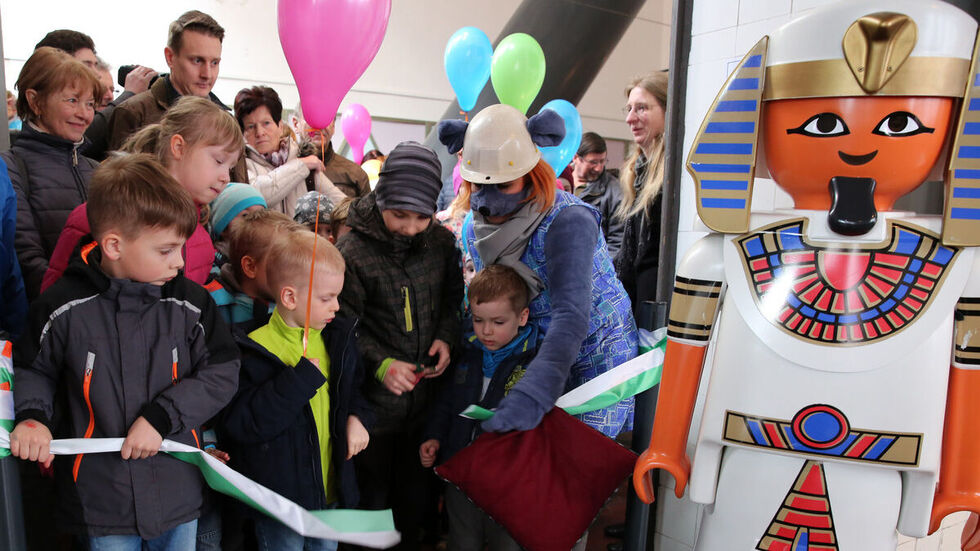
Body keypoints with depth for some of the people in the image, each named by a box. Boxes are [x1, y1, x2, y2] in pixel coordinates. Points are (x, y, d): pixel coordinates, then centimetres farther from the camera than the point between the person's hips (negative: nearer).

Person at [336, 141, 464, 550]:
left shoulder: (441, 241, -3)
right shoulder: (352, 250, -16)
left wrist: (446, 337, -5)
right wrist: (382, 364, -23)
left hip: (425, 391, 4)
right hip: (375, 396, -4)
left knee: (414, 489, 21)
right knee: (372, 491, 15)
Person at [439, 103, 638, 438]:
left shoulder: (568, 220, -29)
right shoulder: (473, 229, -7)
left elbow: (571, 316, -39)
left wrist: (533, 394, -48)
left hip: (599, 349, -5)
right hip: (542, 349, 6)